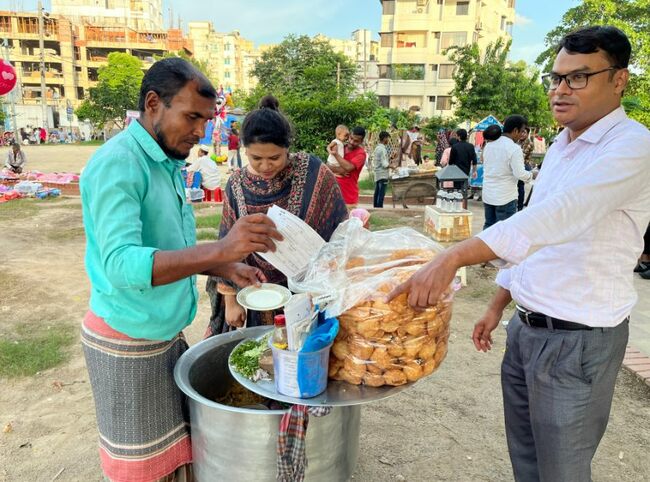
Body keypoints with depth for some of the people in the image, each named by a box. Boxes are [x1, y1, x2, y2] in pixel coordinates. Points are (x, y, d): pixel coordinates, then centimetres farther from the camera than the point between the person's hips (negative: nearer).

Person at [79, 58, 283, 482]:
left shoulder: (167, 163, 8)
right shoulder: (118, 163, -20)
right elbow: (120, 263, -32)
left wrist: (226, 267, -1)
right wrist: (220, 250, -42)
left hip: (168, 334, 8)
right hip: (129, 342, -8)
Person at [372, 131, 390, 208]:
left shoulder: (377, 148, 13)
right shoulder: (383, 149, -15)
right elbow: (384, 164, -18)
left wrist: (388, 162, 19)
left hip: (377, 174, 9)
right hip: (383, 175, -9)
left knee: (377, 194, 10)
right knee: (381, 194, -8)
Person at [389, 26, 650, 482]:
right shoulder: (560, 147, 11)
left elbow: (555, 217, -34)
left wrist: (454, 258, -42)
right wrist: (498, 304, 14)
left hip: (578, 340, -8)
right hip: (526, 327, 8)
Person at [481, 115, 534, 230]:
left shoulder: (489, 145, 6)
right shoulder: (514, 148, -16)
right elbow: (520, 173, -17)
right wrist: (531, 175, 1)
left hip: (488, 194, 7)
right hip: (506, 197, -7)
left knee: (489, 225, 16)